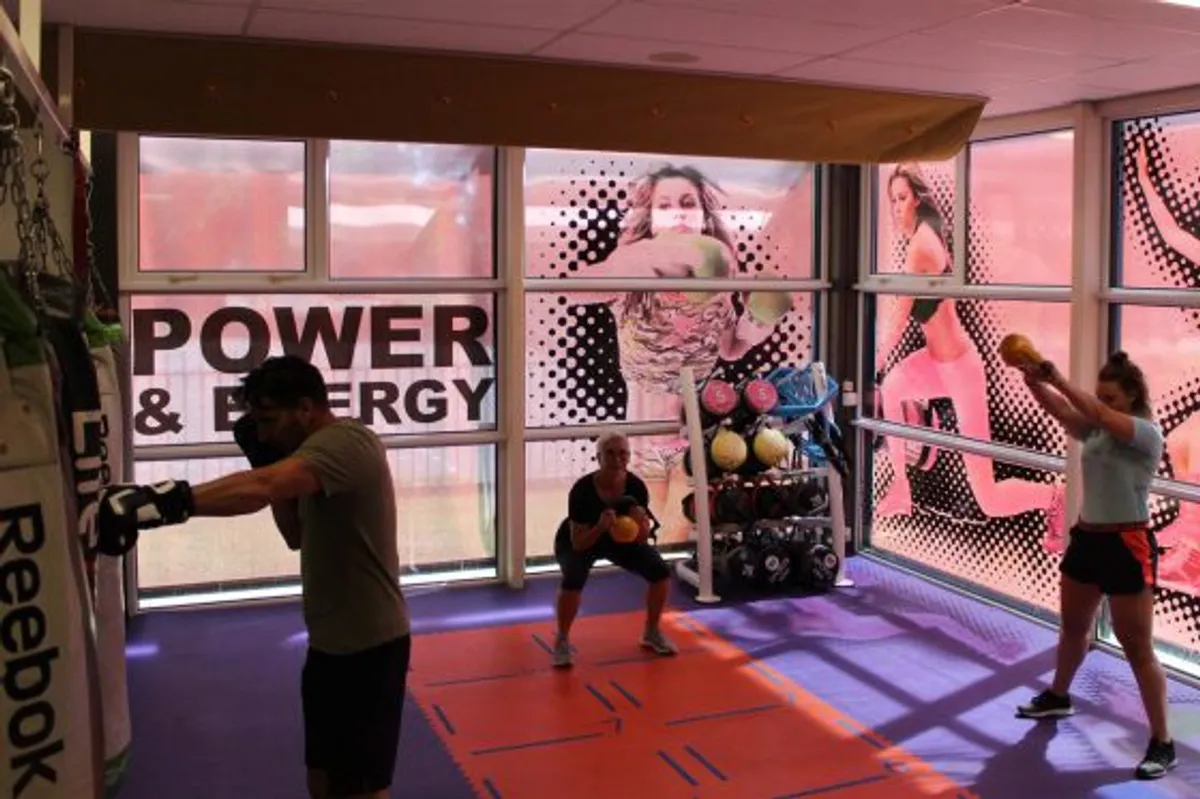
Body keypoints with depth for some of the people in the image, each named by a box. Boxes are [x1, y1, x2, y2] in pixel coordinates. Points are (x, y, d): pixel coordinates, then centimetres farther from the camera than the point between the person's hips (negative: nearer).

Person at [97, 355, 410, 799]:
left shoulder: (344, 442, -21)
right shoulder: (325, 449, 11)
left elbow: (261, 487, -38)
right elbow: (300, 536, 15)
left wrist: (170, 501, -48)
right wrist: (267, 459, 3)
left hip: (367, 644, -10)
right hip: (331, 641, 10)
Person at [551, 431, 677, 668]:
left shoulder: (636, 487, -24)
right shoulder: (582, 490, -34)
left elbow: (643, 540, -17)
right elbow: (578, 543, -31)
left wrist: (640, 522, -38)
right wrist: (600, 527, -48)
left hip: (620, 538, 4)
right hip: (579, 541, -3)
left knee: (661, 572, -15)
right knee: (574, 579, -35)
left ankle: (651, 633, 9)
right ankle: (562, 640, -11)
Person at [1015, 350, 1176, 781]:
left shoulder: (1147, 434, -13)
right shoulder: (1096, 430, 5)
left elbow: (1098, 413, -29)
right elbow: (1061, 411, -10)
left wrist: (1057, 379, -31)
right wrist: (1035, 384, -28)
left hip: (1127, 547, -7)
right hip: (1087, 538, 7)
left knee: (1136, 646, -4)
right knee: (1073, 626, 23)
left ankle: (1162, 744, 6)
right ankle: (1058, 696, 45)